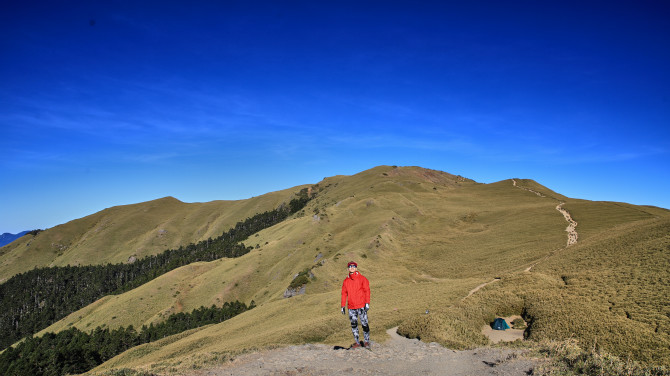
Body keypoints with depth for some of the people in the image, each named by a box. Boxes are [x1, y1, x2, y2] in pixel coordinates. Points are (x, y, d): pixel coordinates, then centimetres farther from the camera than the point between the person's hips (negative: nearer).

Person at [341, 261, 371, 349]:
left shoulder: (362, 278, -3)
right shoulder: (346, 281, 9)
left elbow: (367, 290, -5)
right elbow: (344, 293, 14)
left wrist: (367, 303, -12)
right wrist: (342, 306, 11)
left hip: (361, 306, -4)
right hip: (351, 307, 4)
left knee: (364, 324, 0)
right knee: (353, 325, 9)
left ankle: (367, 341, 14)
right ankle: (357, 342, 20)